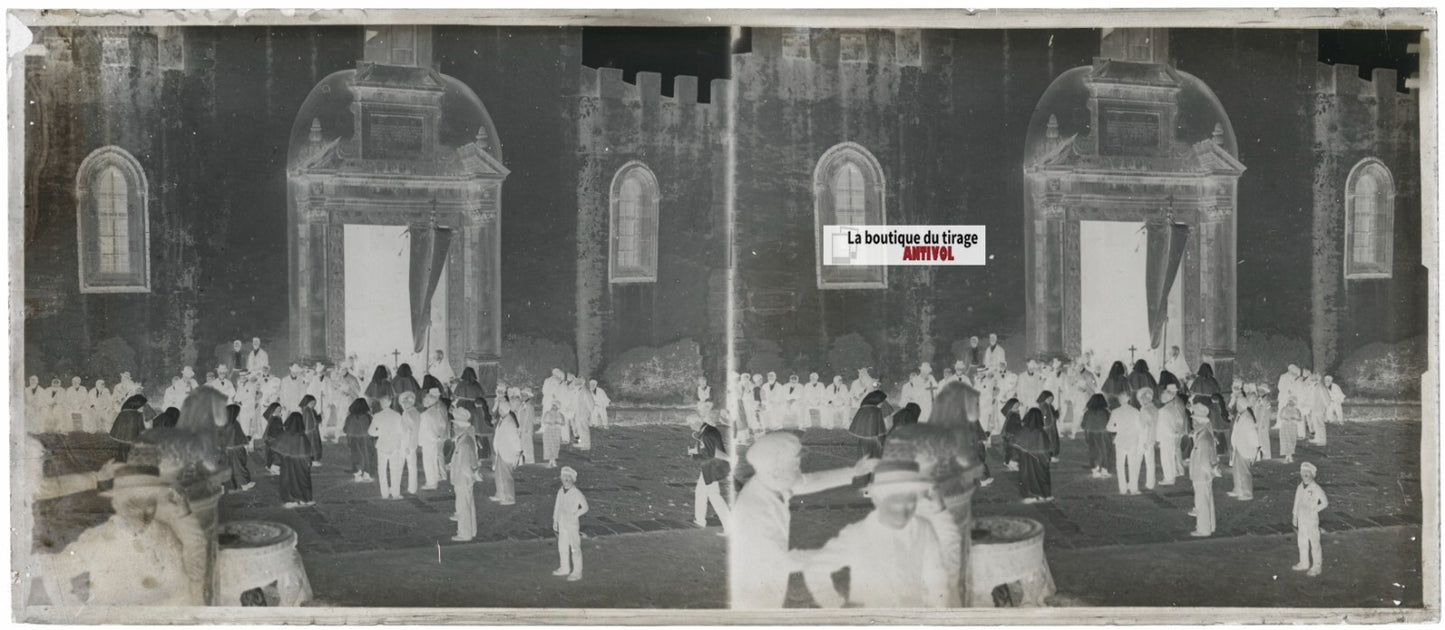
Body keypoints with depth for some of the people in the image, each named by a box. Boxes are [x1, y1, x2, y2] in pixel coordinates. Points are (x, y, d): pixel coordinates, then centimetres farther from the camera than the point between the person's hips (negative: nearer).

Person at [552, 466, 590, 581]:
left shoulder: (577, 493, -17)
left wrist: (574, 515, -17)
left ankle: (577, 572, 9)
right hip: (562, 523, 7)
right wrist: (555, 521, 14)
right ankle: (564, 568, 34)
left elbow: (585, 507, -12)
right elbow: (557, 506, 11)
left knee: (575, 548, 1)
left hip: (572, 524, -7)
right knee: (562, 546, 18)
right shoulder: (561, 491, 2)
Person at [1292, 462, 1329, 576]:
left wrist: (1313, 509, -12)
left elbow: (1325, 502, -11)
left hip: (1311, 519, -7)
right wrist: (1295, 517, 16)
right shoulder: (1300, 488, 4)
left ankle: (1317, 566, 12)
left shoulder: (1316, 489, -15)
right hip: (1301, 519, 7)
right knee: (1302, 542, 16)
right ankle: (1304, 563, 31)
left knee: (1314, 543, 2)